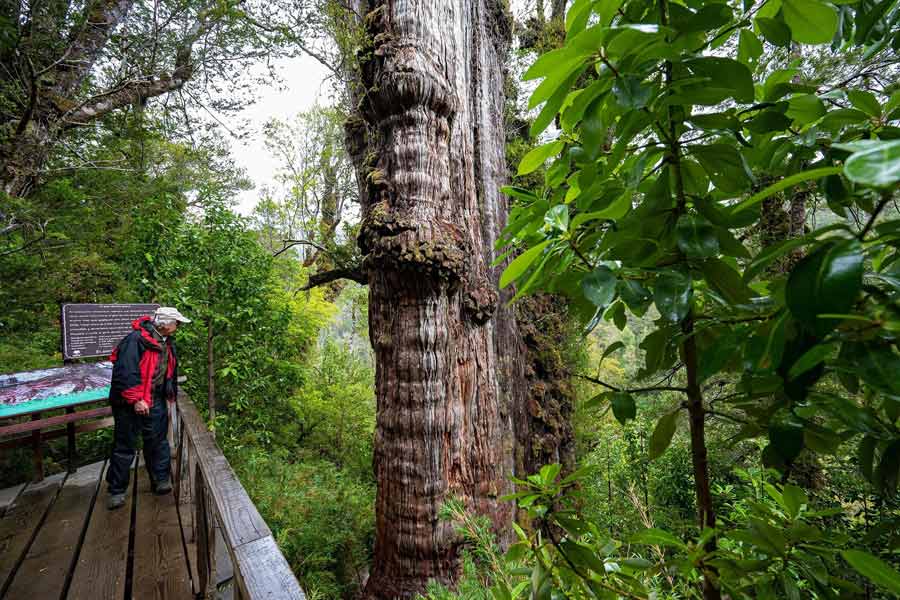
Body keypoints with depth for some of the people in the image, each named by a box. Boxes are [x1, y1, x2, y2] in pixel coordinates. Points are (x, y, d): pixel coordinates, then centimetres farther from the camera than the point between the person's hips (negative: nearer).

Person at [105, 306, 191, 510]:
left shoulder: (167, 343, 7)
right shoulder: (136, 340, -20)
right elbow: (125, 371, -25)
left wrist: (171, 394, 20)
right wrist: (135, 399, -25)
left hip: (155, 402, 7)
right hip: (130, 403, -7)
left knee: (158, 441, 13)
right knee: (124, 446, 6)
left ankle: (160, 480, 25)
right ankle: (116, 490, 21)